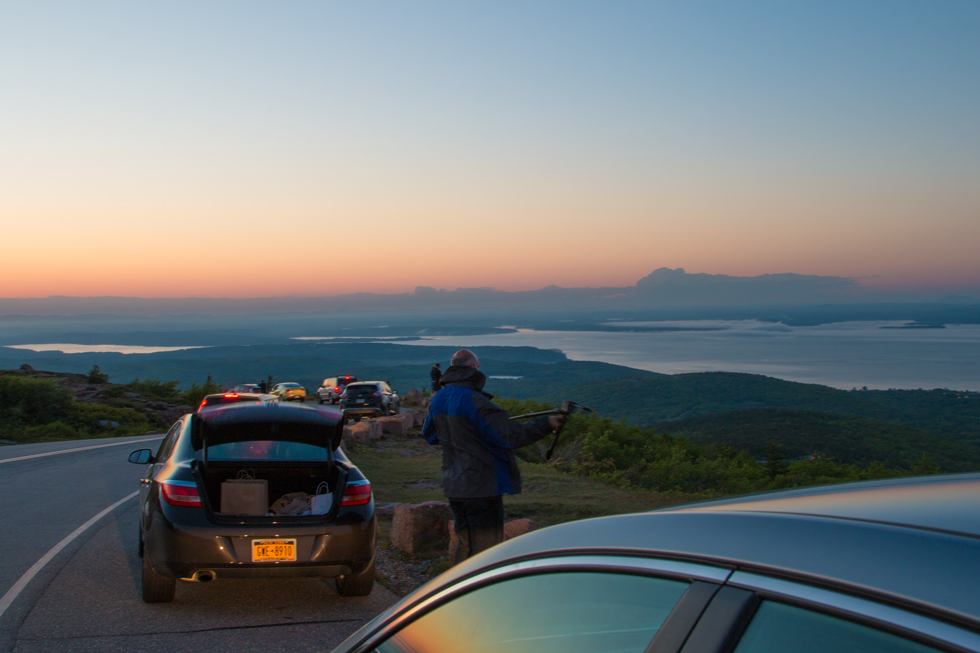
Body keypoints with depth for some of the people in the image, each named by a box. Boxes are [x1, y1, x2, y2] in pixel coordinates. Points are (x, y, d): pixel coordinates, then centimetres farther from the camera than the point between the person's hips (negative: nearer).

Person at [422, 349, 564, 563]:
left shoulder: (438, 400, 6)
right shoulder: (473, 401, -20)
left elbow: (429, 435, 23)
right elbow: (508, 435, -22)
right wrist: (546, 424, -19)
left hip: (454, 487, 8)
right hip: (482, 488, -8)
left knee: (466, 545, 20)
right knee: (485, 549, 1)